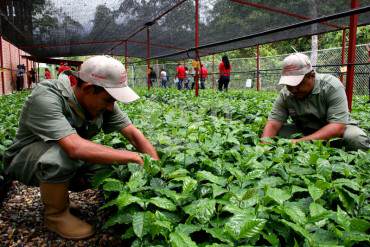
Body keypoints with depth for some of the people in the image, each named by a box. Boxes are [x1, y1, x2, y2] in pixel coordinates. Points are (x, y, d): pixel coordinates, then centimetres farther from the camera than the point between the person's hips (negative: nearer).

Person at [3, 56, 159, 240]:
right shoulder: (45, 99, -33)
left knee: (117, 165, -12)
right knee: (62, 156, -37)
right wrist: (133, 156, -38)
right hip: (25, 160, -6)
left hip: (70, 161, 6)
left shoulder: (103, 101, -14)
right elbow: (75, 148, -45)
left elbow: (134, 133, -10)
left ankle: (57, 189, 11)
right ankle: (55, 214, -7)